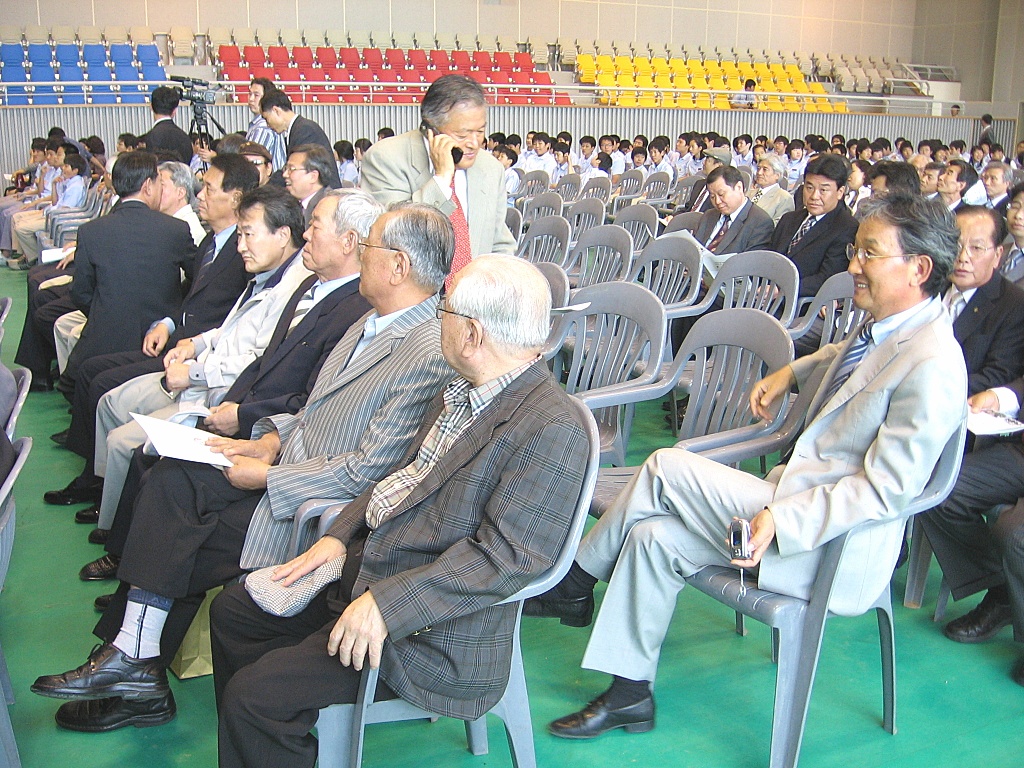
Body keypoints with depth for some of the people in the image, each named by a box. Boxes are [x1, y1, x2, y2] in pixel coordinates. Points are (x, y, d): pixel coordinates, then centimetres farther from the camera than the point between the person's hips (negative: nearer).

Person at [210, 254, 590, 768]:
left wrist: (387, 604, -28)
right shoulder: (463, 391, 8)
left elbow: (507, 556, -26)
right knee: (232, 611, 16)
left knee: (254, 693, -15)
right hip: (366, 567, 10)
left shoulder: (550, 431, -23)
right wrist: (339, 536, 3)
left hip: (432, 626, -10)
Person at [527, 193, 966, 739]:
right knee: (654, 535, -4)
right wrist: (790, 372, 15)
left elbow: (887, 489, -23)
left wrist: (780, 519, -30)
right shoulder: (882, 326, 6)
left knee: (665, 467, -17)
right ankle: (630, 695, 7)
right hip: (798, 495, 9)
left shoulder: (931, 366, -21)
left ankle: (573, 585, 2)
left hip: (833, 547, -9)